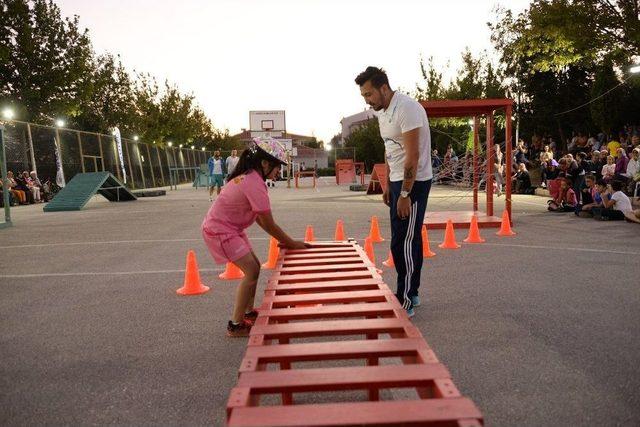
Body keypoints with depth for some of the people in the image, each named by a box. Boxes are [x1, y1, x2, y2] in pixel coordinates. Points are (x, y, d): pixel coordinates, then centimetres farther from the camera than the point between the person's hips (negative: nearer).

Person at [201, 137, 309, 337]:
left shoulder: (249, 177, 5)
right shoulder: (256, 185, -26)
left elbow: (259, 218, 7)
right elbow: (270, 225, -21)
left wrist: (283, 239, 4)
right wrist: (291, 244, -9)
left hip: (230, 227, 10)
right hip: (220, 231, -10)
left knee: (253, 266, 14)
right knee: (252, 271, -9)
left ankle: (249, 313, 28)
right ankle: (235, 325, 1)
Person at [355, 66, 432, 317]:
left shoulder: (406, 109, -19)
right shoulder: (382, 112, 11)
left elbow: (413, 156, -23)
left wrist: (405, 194, -23)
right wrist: (388, 185, 18)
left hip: (414, 183, -9)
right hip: (398, 181, 9)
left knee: (402, 243, -7)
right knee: (409, 240, 14)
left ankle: (405, 303, 2)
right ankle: (411, 293, 25)